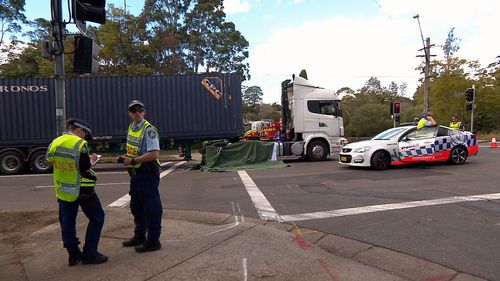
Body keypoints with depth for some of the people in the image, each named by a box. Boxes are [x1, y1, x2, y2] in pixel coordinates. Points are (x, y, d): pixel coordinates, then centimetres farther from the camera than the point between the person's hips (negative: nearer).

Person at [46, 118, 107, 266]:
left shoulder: (55, 143, 4)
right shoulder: (80, 144, -17)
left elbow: (50, 162, 12)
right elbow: (85, 167, -18)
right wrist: (92, 159, 1)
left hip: (62, 189, 7)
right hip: (81, 189, -7)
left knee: (67, 221, 14)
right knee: (97, 217, 6)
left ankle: (73, 255, 23)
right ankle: (89, 253, 8)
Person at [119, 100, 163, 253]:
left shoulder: (149, 129, -16)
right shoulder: (131, 127, 12)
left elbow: (154, 154, -24)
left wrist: (133, 161, -20)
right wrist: (125, 158, 6)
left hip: (147, 173, -10)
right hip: (135, 173, 10)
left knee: (151, 207, 0)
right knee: (136, 207, 20)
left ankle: (153, 240, 13)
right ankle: (139, 236, 37)